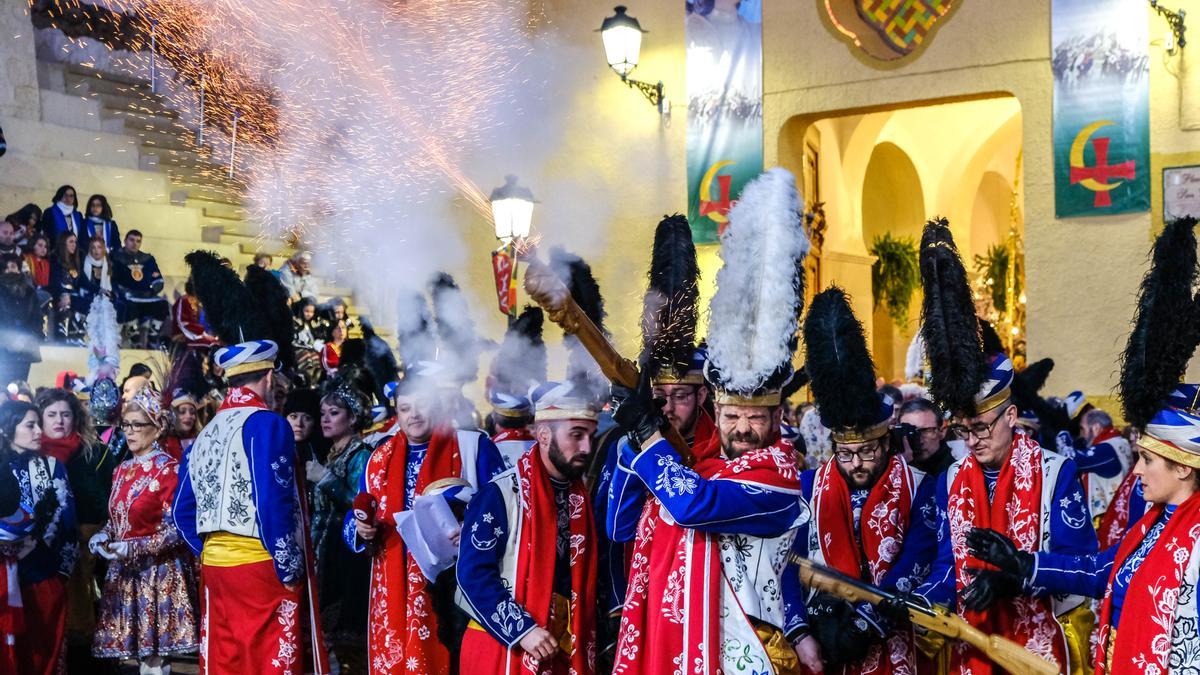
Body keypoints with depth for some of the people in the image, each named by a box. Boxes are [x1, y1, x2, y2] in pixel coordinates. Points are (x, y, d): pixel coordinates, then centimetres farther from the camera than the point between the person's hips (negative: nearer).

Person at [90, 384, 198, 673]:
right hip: (124, 571, 7)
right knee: (139, 649, 9)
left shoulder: (169, 469, -10)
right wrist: (104, 536, 0)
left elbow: (176, 529, -13)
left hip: (157, 571, -7)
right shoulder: (122, 470, 12)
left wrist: (134, 548, -21)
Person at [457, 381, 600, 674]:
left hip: (564, 647, 6)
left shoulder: (581, 496, 6)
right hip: (503, 647, -6)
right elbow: (473, 573, -17)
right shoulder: (501, 494, -14)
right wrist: (520, 629, -21)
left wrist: (584, 638, 4)